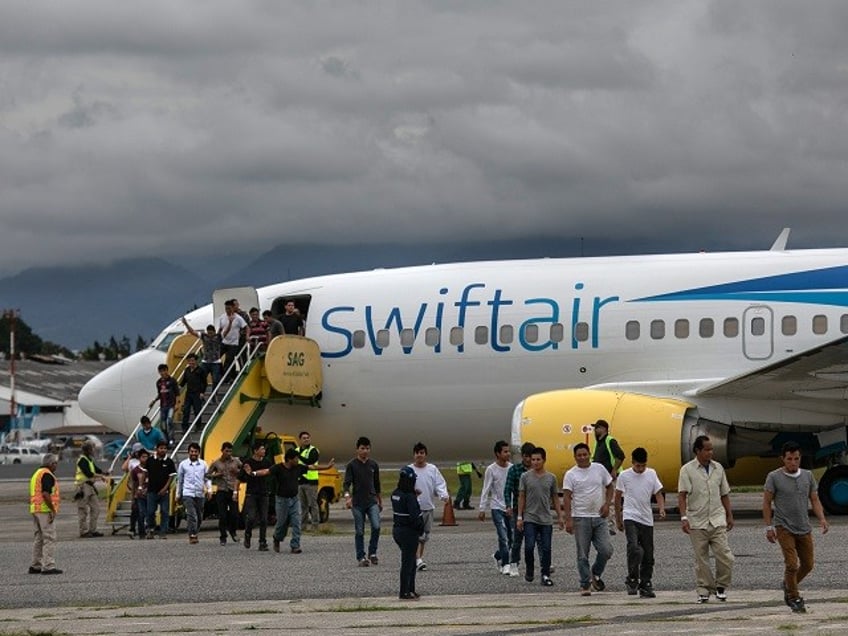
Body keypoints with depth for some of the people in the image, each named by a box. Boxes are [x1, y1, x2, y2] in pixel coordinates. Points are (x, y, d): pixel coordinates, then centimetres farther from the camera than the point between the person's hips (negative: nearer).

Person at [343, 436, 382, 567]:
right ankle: (361, 557, 9)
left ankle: (372, 553, 2)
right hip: (357, 503, -2)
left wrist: (380, 501, 24)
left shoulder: (373, 465, 9)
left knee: (376, 526, -14)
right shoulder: (352, 465, -2)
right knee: (359, 531, 1)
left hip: (372, 502, 2)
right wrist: (347, 497, -26)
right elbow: (346, 483, -9)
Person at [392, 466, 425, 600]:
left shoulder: (395, 494, 5)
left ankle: (410, 590, 27)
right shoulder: (410, 497, -20)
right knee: (408, 562, -1)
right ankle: (404, 593, 2)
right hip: (409, 532, -9)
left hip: (397, 530, 9)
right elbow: (414, 516, -24)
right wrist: (421, 528, -10)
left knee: (410, 562, 20)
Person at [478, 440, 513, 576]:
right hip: (497, 508, -4)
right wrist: (482, 509, -8)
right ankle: (505, 564, -6)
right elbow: (486, 490, -4)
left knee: (511, 538, 8)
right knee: (503, 536, -12)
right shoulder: (491, 469, -6)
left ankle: (499, 556, 32)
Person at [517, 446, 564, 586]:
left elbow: (555, 498, 11)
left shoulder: (551, 478, 5)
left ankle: (546, 575, 8)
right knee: (529, 547, -8)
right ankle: (530, 571, 13)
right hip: (530, 518, -1)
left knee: (546, 549, 1)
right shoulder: (525, 477, 0)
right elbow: (521, 497, 3)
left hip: (546, 519, 1)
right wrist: (520, 517, -1)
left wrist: (560, 516, 9)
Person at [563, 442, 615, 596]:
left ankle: (595, 574, 19)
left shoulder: (599, 469, 6)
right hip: (581, 518, -2)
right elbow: (567, 498, -7)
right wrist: (568, 520, -15)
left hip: (599, 517, 2)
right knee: (583, 555, 1)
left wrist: (607, 504, 0)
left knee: (606, 550, -5)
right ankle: (585, 584, 8)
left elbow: (610, 486, 16)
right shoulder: (571, 474, -2)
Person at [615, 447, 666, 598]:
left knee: (648, 555, 6)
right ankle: (632, 580, -11)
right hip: (630, 518, -3)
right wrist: (618, 519, 12)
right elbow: (618, 498, 8)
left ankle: (645, 586, 15)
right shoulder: (624, 476, -2)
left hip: (647, 520, 4)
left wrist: (661, 509, -10)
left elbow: (658, 494, 9)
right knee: (634, 549, -23)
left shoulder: (651, 474, 4)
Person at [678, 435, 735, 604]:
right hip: (697, 523, -2)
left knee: (725, 556, -7)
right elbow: (682, 495, -9)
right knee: (701, 559, 2)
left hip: (717, 521, 2)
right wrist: (684, 518, -19)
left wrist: (729, 515, 16)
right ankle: (704, 590, 11)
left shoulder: (718, 468, 10)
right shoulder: (687, 470, -3)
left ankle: (721, 586, 12)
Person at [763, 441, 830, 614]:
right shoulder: (774, 477, -7)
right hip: (784, 528, -5)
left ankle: (788, 585, 35)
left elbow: (814, 500, 8)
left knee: (807, 565, 10)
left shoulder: (808, 476, 5)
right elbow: (767, 503, -3)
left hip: (804, 528, 5)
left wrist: (822, 519, -8)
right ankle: (794, 599, 4)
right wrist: (768, 527, -8)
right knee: (792, 564, -12)